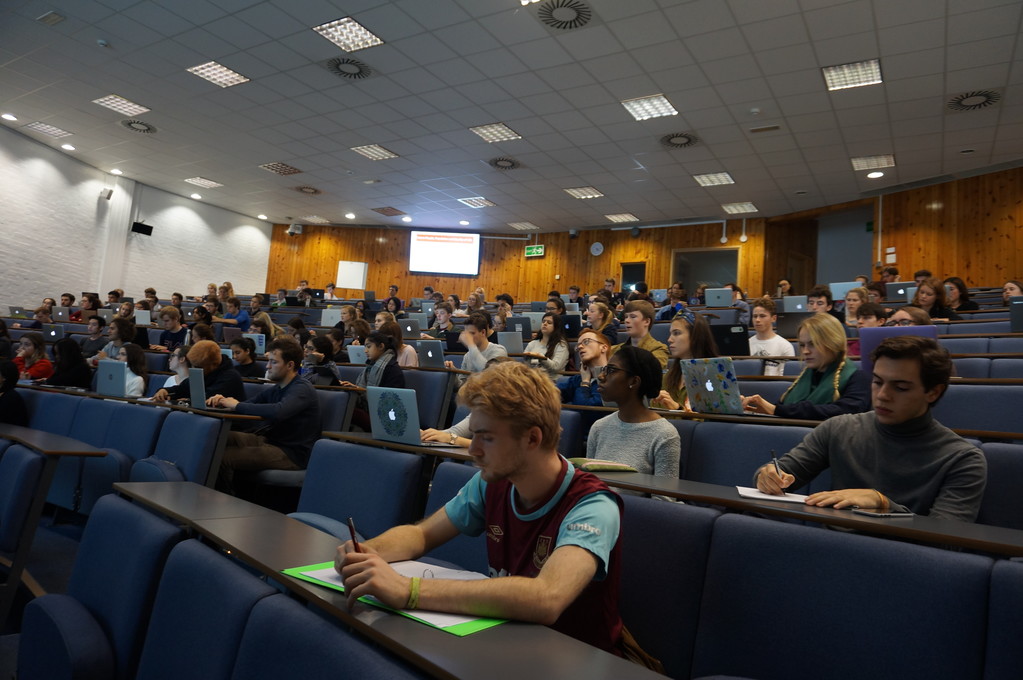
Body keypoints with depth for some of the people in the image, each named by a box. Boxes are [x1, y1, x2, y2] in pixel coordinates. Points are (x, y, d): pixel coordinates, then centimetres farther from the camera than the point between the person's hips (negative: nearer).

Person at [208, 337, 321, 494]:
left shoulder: (302, 389, -15)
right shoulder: (276, 390, 15)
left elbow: (278, 412, -34)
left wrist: (237, 405, -22)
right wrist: (223, 401, -5)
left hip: (293, 453, -9)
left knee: (223, 458, -21)